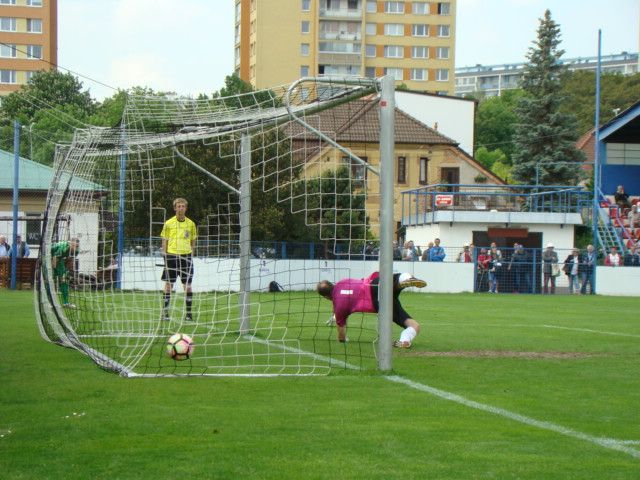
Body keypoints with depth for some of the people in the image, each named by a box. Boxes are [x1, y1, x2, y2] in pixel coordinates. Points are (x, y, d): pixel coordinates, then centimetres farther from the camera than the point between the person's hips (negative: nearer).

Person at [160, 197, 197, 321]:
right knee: (168, 285, -1)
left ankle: (188, 313, 6)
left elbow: (193, 241, 14)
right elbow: (164, 241, 5)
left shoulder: (191, 224, 8)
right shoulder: (169, 223, 3)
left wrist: (191, 254, 4)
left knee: (187, 286, 0)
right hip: (172, 256, -1)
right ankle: (165, 313, 5)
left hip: (186, 256, 1)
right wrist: (165, 255, -2)